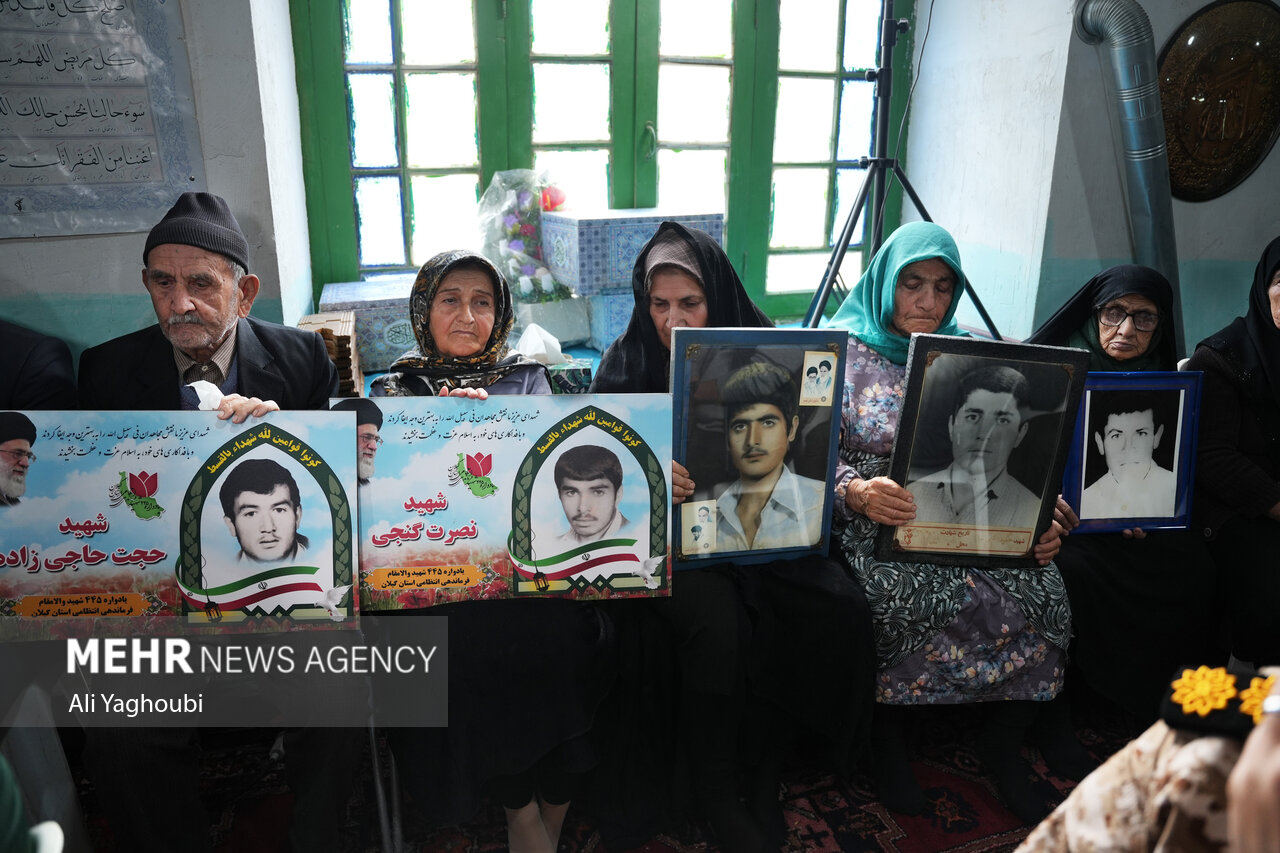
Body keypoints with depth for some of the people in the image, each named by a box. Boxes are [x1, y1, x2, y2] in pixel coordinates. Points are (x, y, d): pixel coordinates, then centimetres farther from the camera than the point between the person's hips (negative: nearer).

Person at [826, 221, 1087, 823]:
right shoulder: (843, 354, 2)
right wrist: (855, 491, -27)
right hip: (876, 524, -4)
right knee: (919, 591, -33)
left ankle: (1005, 740, 2)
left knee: (1038, 587, -22)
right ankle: (886, 732, -6)